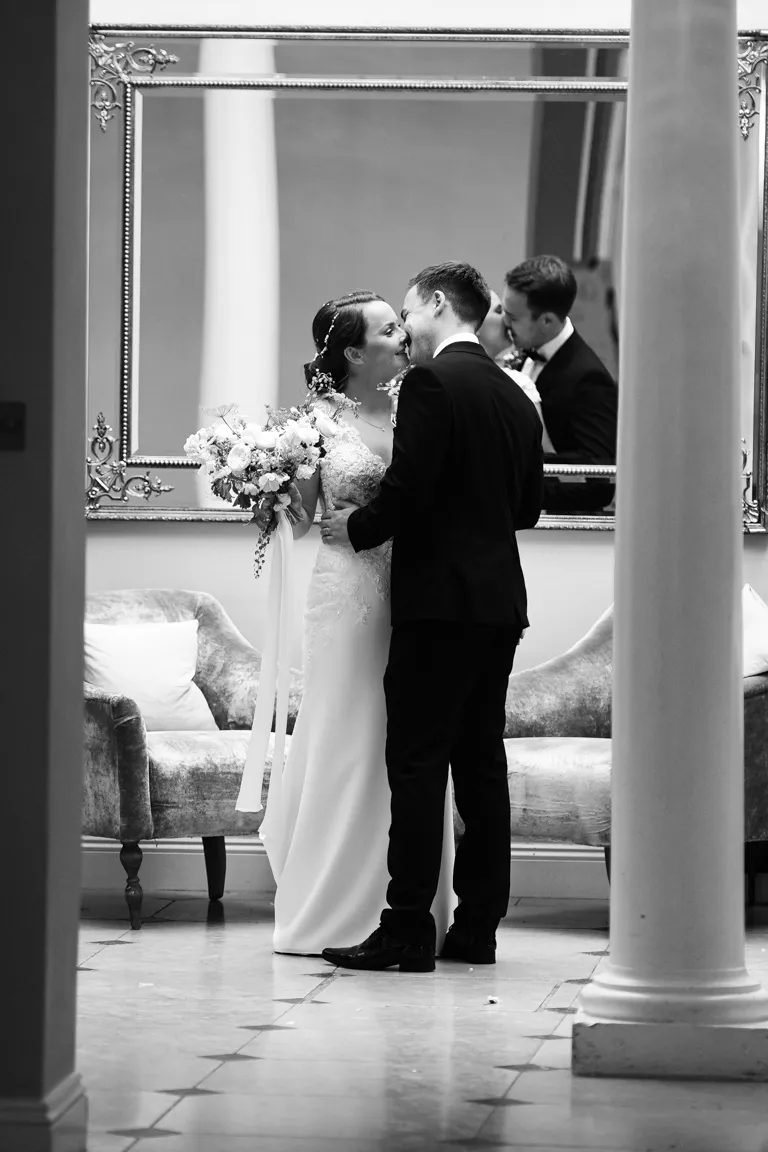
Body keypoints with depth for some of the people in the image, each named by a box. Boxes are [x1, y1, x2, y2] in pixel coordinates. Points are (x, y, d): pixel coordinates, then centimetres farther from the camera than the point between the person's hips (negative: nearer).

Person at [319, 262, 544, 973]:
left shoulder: (431, 382, -10)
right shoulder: (516, 399, 13)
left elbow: (407, 487, -17)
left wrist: (357, 529, -1)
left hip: (439, 596, -8)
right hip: (501, 601, 8)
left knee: (417, 764, -6)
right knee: (481, 761, 10)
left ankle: (408, 931, -7)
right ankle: (477, 927, 12)